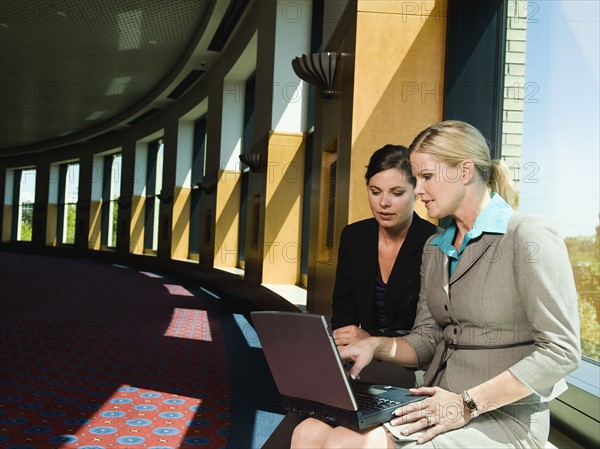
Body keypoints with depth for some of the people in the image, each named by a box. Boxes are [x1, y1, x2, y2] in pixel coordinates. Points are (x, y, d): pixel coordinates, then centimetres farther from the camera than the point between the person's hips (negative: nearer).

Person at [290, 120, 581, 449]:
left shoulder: (528, 235, -8)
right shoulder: (435, 249, 15)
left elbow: (561, 351, -15)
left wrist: (468, 404, -18)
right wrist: (376, 346, -6)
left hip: (504, 419, -6)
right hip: (440, 408, 6)